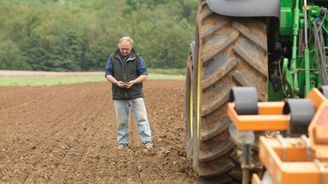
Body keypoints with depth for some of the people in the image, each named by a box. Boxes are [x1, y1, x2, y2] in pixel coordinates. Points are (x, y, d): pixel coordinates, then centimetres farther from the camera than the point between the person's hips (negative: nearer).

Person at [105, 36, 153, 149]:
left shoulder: (137, 59, 1)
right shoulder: (113, 59, 5)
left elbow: (144, 75, 1)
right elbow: (108, 74, 5)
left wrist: (133, 82, -17)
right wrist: (116, 82, -14)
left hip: (135, 94, -1)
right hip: (119, 96, 2)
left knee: (141, 118, -6)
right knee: (121, 121, 6)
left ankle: (147, 142, -6)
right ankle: (122, 143, 15)